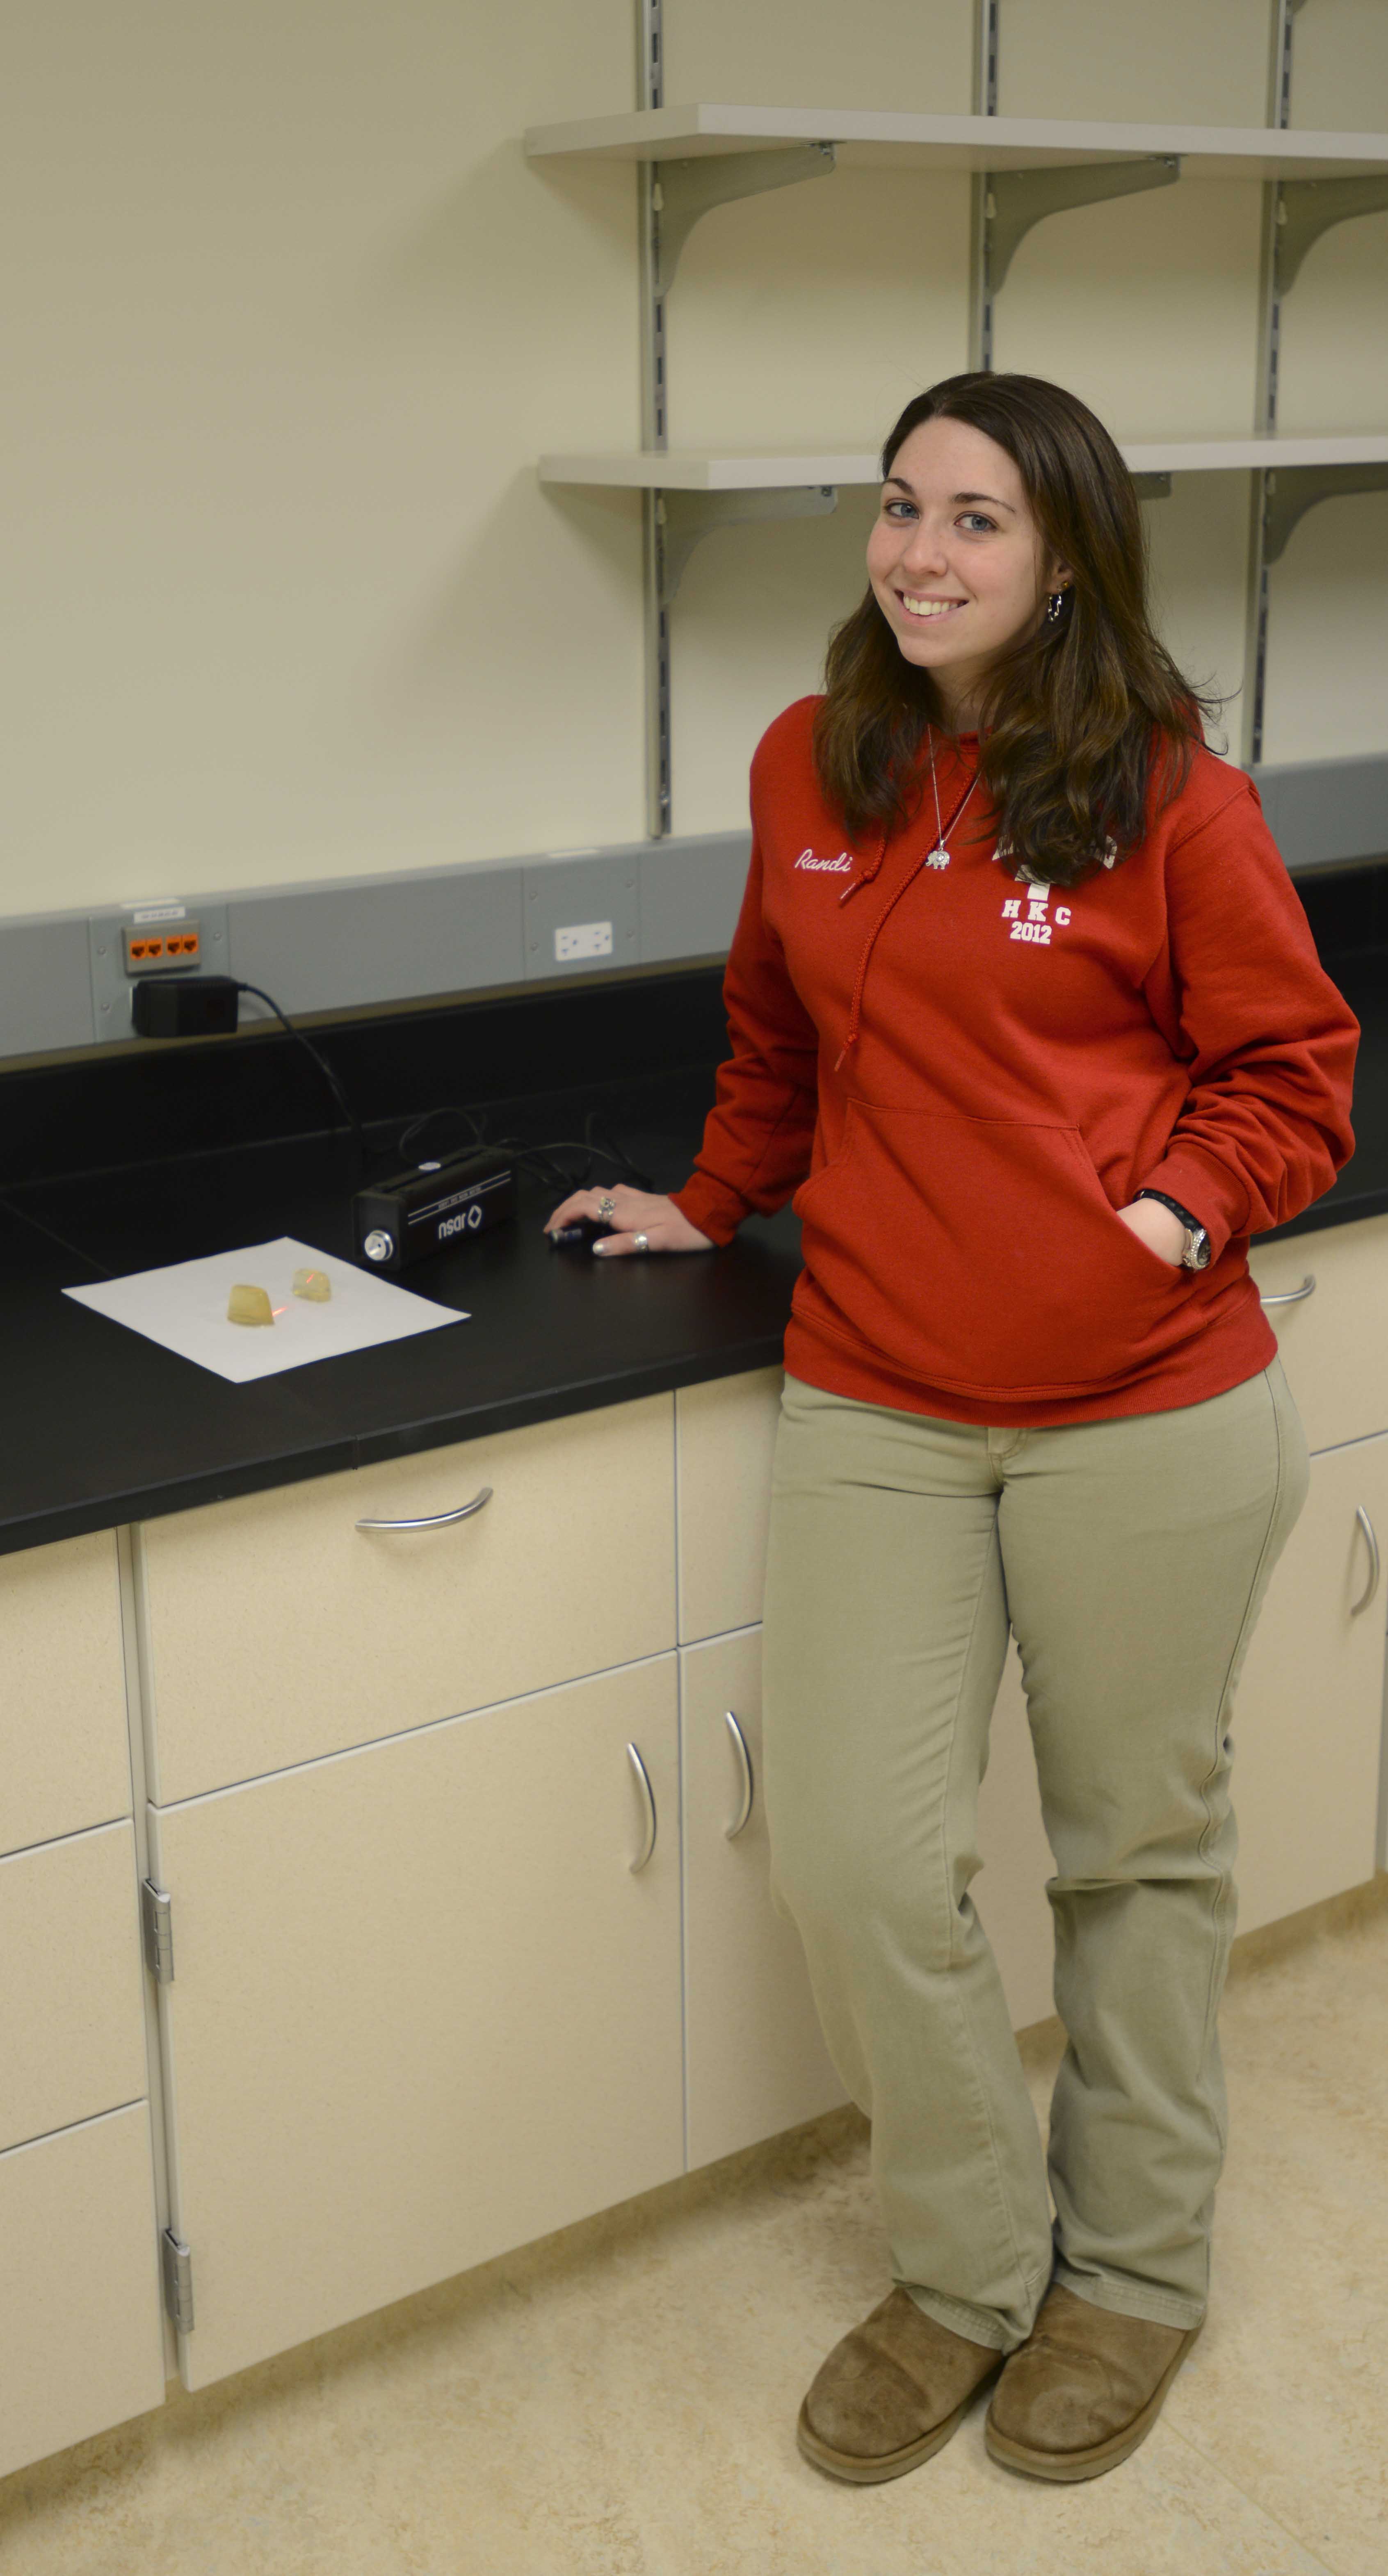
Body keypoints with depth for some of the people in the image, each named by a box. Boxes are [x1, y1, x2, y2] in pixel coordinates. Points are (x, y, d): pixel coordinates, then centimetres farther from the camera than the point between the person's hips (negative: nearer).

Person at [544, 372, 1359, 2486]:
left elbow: (1292, 1074, 1)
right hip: (875, 1410, 3)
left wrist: (1183, 1207, -14)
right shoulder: (808, 770, 6)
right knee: (857, 1862, -2)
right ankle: (972, 2269, 24)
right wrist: (713, 1206, 27)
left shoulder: (1172, 798, -6)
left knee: (1141, 1846, 12)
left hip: (1146, 1417, -3)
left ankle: (1137, 2270, 35)